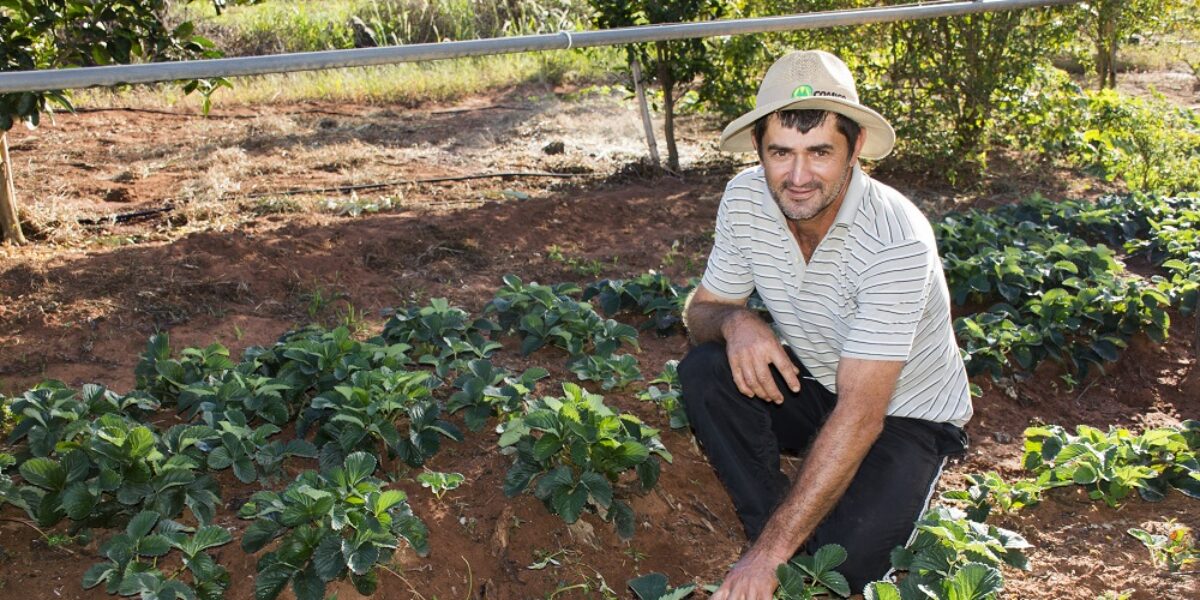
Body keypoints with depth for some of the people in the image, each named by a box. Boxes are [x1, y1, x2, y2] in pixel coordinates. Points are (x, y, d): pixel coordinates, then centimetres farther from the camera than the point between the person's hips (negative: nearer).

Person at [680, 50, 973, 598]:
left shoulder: (896, 239, -33)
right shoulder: (744, 199, -15)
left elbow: (860, 416, -35)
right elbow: (700, 311, -1)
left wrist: (768, 554, -38)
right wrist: (734, 320, -29)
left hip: (902, 415, -5)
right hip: (812, 386, 5)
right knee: (703, 372, -22)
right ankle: (781, 539, -10)